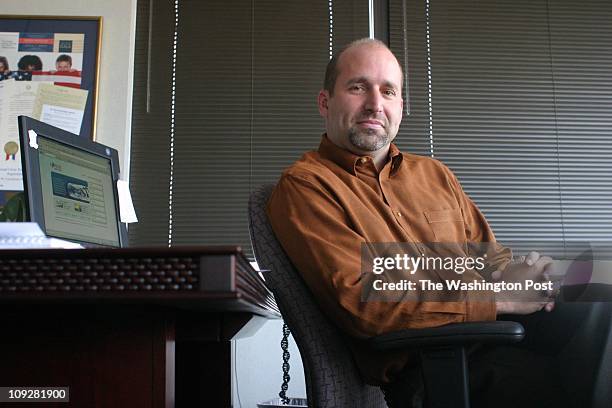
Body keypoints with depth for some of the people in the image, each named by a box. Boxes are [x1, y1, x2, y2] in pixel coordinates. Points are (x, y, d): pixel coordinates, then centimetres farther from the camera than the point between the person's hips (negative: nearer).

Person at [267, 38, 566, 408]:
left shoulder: (435, 174, 23)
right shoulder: (304, 186, -1)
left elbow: (491, 256, 20)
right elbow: (359, 302, -14)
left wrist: (520, 278, -7)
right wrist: (498, 298, -14)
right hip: (420, 364, -7)